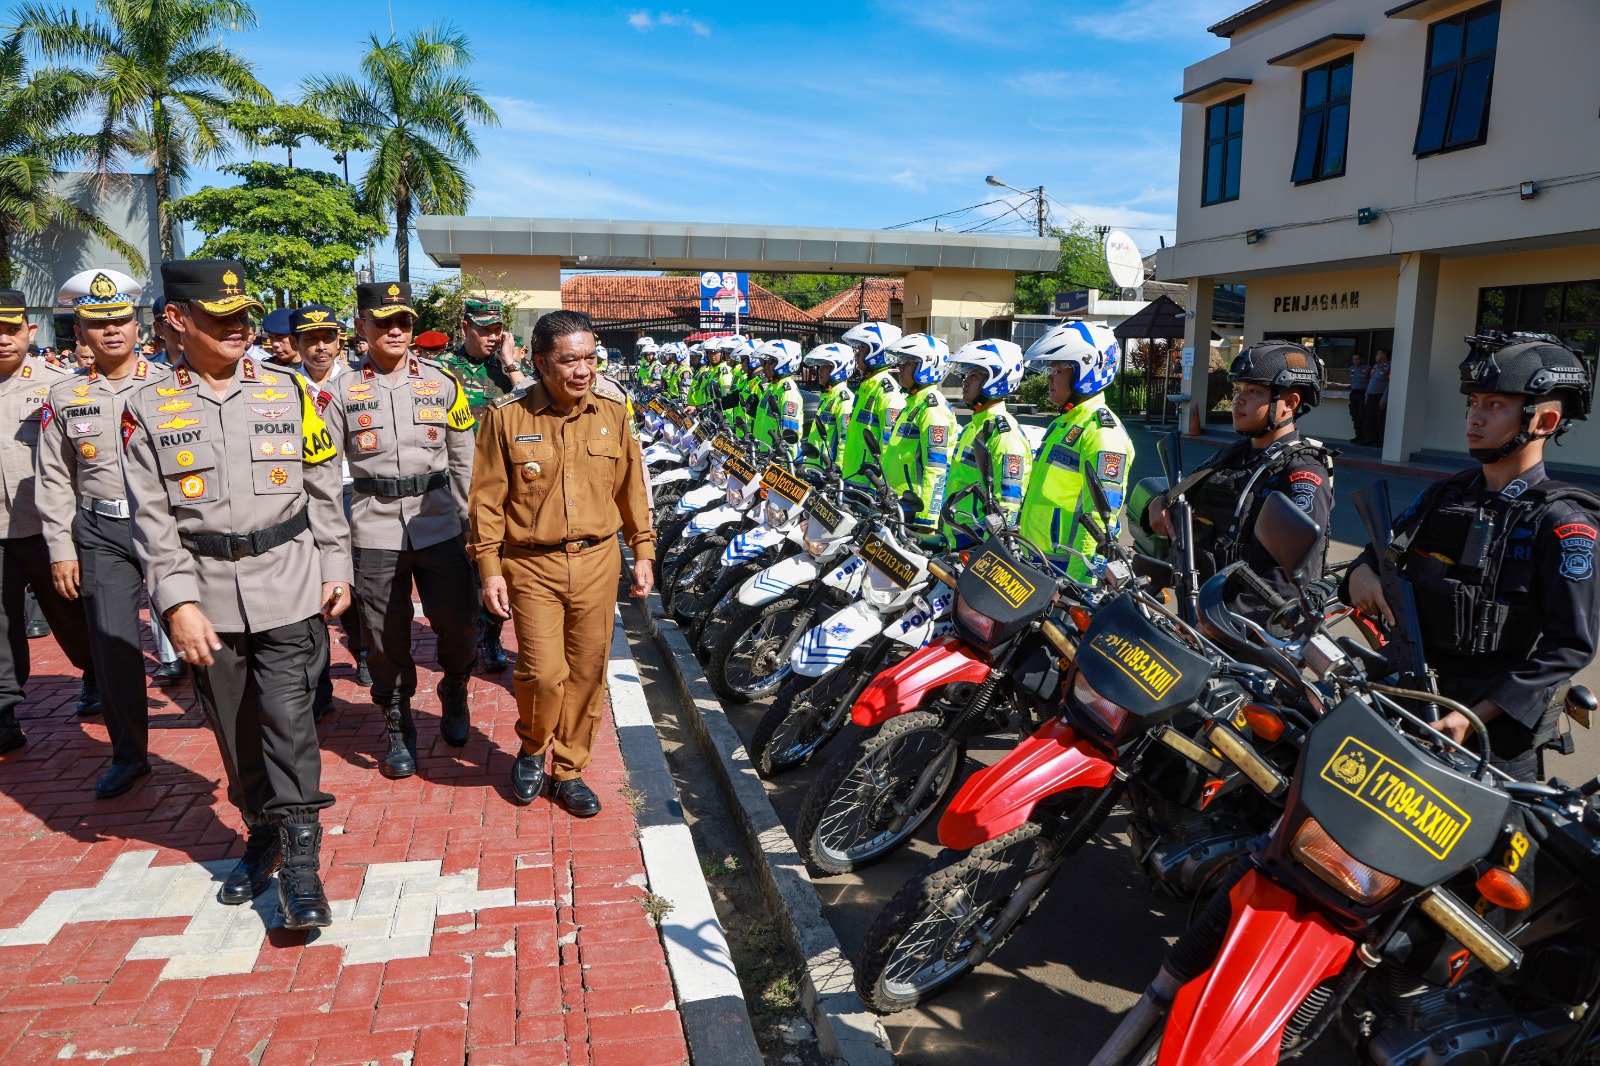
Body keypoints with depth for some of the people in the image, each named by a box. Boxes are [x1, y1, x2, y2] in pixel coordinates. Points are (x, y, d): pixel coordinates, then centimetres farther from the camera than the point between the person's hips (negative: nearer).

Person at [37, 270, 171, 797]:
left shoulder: (170, 385, 1)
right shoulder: (64, 396, 8)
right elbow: (54, 479, 10)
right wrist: (61, 550, 5)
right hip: (101, 535, 2)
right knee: (112, 647, 4)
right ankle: (129, 754, 19)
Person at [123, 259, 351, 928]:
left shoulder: (289, 391, 4)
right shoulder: (148, 409, 1)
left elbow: (323, 490, 7)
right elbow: (152, 516, -3)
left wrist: (336, 571, 3)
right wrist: (178, 603, -11)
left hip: (290, 589, -1)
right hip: (208, 600, 1)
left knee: (287, 719, -6)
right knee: (234, 729, 13)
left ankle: (300, 861, 2)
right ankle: (261, 837, 33)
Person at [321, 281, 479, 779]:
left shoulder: (442, 383, 4)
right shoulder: (343, 391, 2)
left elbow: (465, 461, 8)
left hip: (440, 526, 0)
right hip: (374, 530, 0)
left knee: (457, 626, 4)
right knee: (387, 639, 7)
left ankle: (454, 700, 34)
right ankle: (398, 730, 26)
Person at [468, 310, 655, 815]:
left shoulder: (612, 410, 3)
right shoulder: (507, 415, -5)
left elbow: (631, 486, 10)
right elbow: (488, 498, -2)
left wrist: (643, 551, 9)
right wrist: (490, 569, -4)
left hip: (597, 562, 3)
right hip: (531, 565, -2)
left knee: (587, 672, 7)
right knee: (543, 672, -8)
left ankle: (568, 770, 25)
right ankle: (533, 747, 24)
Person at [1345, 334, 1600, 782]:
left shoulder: (1563, 523, -11)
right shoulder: (1444, 495, 8)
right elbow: (1383, 552, 16)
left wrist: (1477, 715, -23)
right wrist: (1362, 573, -10)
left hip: (1501, 731, -5)